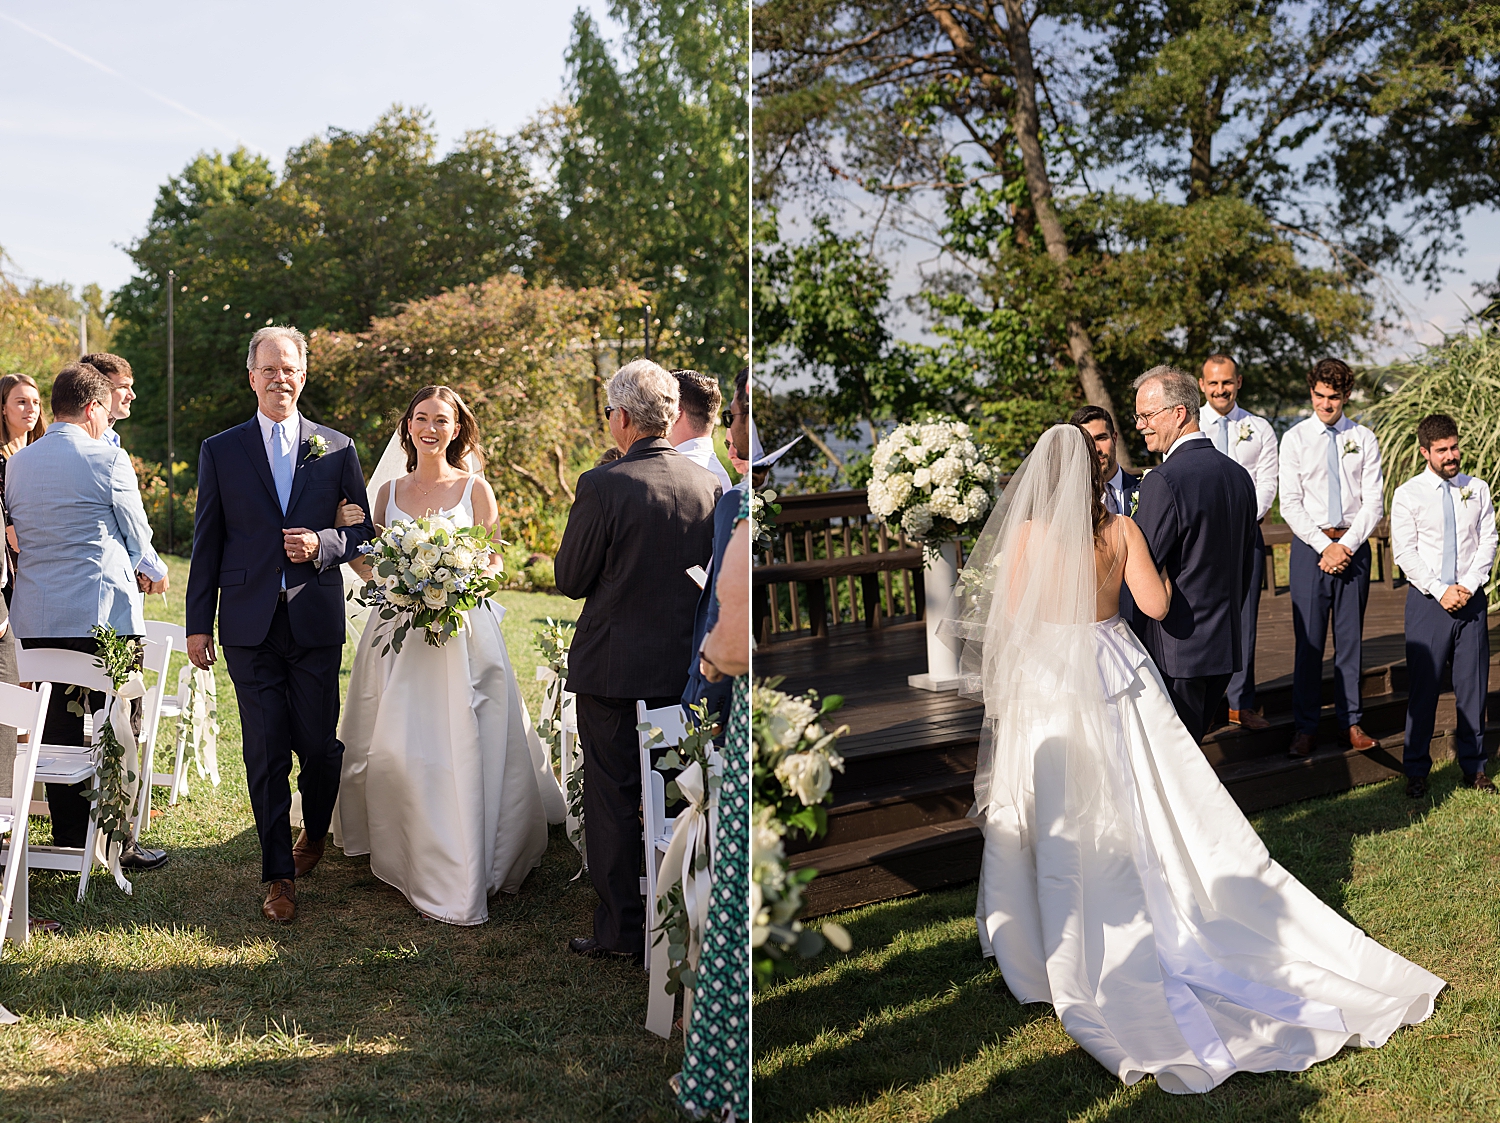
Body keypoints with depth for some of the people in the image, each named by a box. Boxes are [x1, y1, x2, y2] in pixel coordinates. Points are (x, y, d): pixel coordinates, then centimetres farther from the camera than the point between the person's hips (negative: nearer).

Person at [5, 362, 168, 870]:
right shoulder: (108, 460, -9)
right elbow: (138, 538, 0)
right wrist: (149, 574, 22)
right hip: (103, 614, -6)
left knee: (59, 731, 11)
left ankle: (68, 839, 18)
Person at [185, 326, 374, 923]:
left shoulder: (337, 448, 7)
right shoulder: (220, 450, 7)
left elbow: (361, 530, 9)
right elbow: (206, 542, 6)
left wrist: (321, 543, -12)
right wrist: (198, 623, 3)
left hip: (316, 621, 0)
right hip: (249, 623, 0)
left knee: (319, 744, 5)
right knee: (265, 752, 0)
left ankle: (315, 831, 35)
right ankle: (279, 873, 11)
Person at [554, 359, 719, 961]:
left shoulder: (603, 487, -16)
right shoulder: (710, 484, -1)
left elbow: (570, 580, -9)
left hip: (614, 665, -5)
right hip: (686, 666, 5)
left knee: (612, 800, 7)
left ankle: (620, 929, 14)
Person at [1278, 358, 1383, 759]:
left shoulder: (1364, 439, 6)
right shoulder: (1295, 438, 2)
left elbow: (1374, 501, 2)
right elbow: (1291, 503, -3)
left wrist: (1347, 545, -9)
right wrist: (1324, 546, -11)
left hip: (1353, 545, 1)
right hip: (1310, 544, -1)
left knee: (1350, 636, 6)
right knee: (1308, 639, -1)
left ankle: (1350, 720, 16)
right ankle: (1305, 726, 6)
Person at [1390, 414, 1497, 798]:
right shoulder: (1408, 494, -1)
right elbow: (1405, 553, -6)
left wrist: (1469, 586, -8)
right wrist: (1441, 591, -12)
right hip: (1427, 599, -3)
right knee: (1423, 686, -1)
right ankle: (1416, 770, 10)